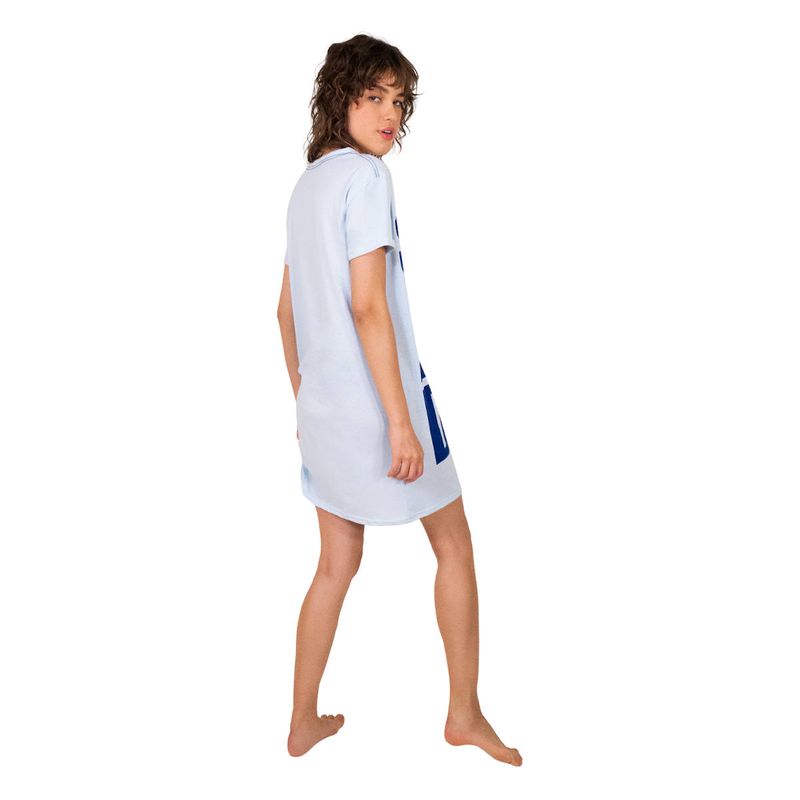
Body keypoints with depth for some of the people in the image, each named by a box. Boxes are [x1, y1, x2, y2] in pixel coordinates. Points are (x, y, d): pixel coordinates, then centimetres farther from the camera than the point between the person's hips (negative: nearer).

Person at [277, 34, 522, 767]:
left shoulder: (306, 184, 13)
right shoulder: (365, 175, -13)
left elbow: (288, 310, 16)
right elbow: (367, 306, -21)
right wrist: (401, 422, -20)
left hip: (323, 407, 8)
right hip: (377, 401, -8)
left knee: (337, 564, 16)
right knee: (455, 546, 10)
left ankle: (304, 722, 25)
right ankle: (465, 713, 22)